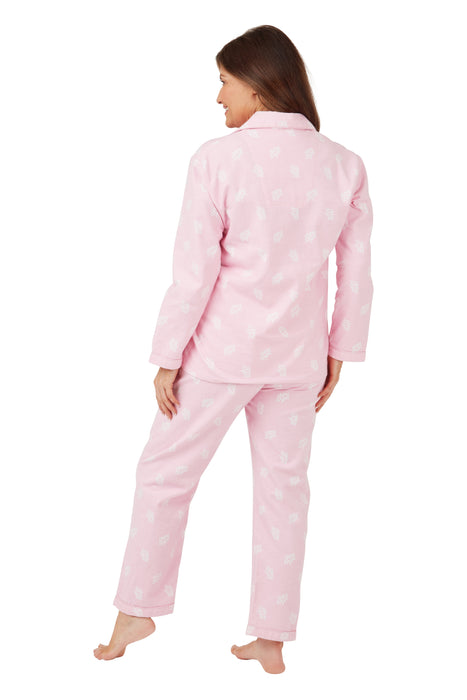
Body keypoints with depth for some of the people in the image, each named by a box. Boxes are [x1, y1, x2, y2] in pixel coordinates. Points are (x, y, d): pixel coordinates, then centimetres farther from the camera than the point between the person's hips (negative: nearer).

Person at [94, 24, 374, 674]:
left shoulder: (219, 159, -12)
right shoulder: (344, 165, 0)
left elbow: (194, 270, -12)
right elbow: (357, 274, 4)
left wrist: (168, 356, -3)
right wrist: (338, 352, 13)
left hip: (222, 349, -4)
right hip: (297, 354, 4)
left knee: (165, 473, 13)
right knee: (284, 487, 13)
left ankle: (137, 611, 21)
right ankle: (272, 639, 21)